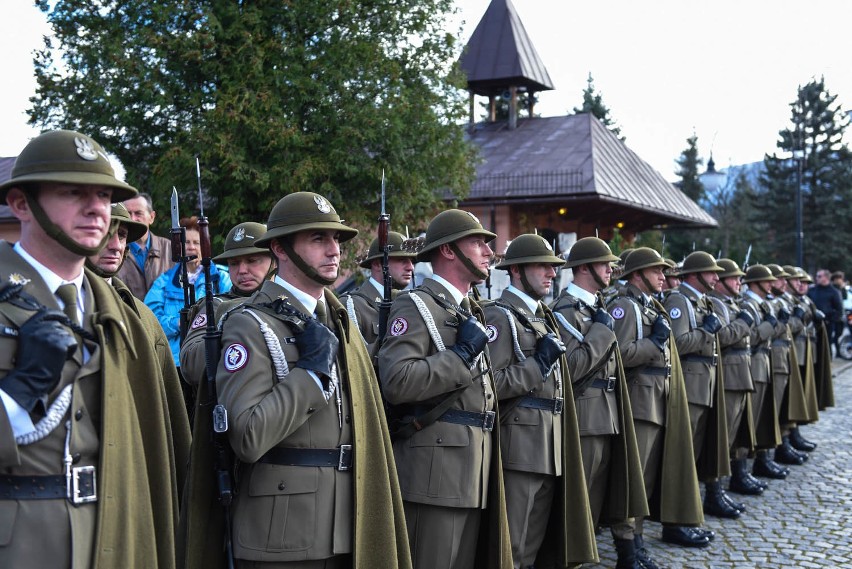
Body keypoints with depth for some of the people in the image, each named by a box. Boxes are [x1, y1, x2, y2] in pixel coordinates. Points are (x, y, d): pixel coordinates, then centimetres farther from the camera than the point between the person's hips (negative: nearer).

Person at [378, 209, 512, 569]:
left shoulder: (470, 310, 19)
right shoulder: (416, 305, -10)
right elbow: (396, 382, -24)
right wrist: (463, 352, -18)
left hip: (473, 470, 9)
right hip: (434, 471, -9)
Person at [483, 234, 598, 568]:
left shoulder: (542, 315, 18)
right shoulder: (500, 316, -11)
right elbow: (491, 384, -20)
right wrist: (539, 363, -20)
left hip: (550, 447, 9)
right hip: (521, 445, -9)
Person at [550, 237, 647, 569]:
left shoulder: (596, 305, 13)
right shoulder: (567, 308, -15)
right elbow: (571, 367, -24)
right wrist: (601, 330, -19)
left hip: (610, 410, 9)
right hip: (587, 413, -9)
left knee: (615, 483, 16)